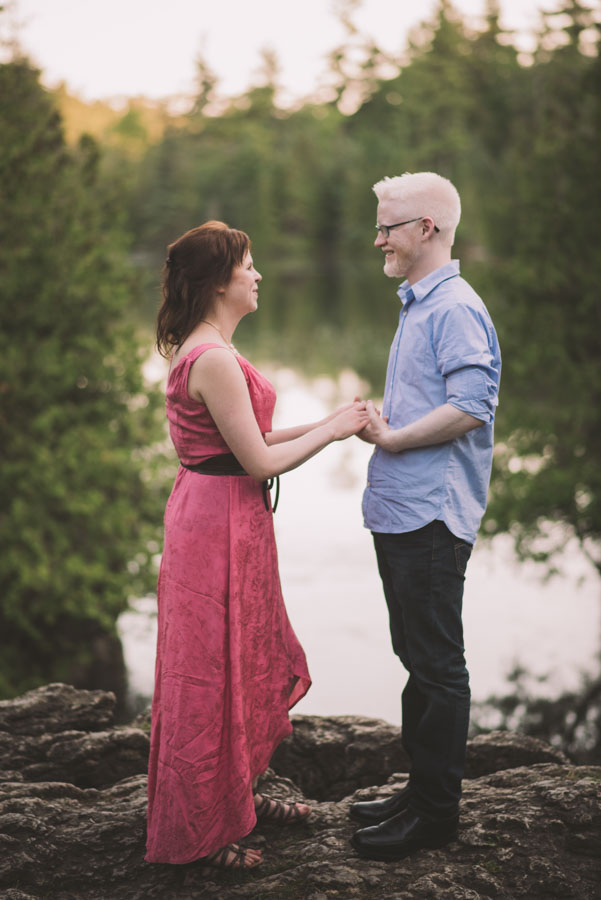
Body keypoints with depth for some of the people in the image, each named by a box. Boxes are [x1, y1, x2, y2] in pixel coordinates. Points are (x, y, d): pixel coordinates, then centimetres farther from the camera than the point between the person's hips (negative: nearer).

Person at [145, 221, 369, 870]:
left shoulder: (202, 351, 11)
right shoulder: (214, 360, -22)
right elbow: (259, 461, -20)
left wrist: (326, 425, 10)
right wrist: (331, 430, -9)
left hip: (226, 522, 10)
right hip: (218, 524, -10)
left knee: (246, 663, 20)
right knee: (211, 672, 1)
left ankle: (238, 796, 35)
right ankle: (200, 832, 15)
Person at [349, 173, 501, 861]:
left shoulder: (455, 308, -13)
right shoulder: (417, 307, 18)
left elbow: (472, 407, -24)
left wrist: (392, 437, -15)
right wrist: (377, 422, 8)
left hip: (430, 514, -10)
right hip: (400, 512, 10)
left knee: (437, 664, -1)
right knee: (416, 658, 16)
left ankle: (437, 811, 8)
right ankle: (422, 790, 26)